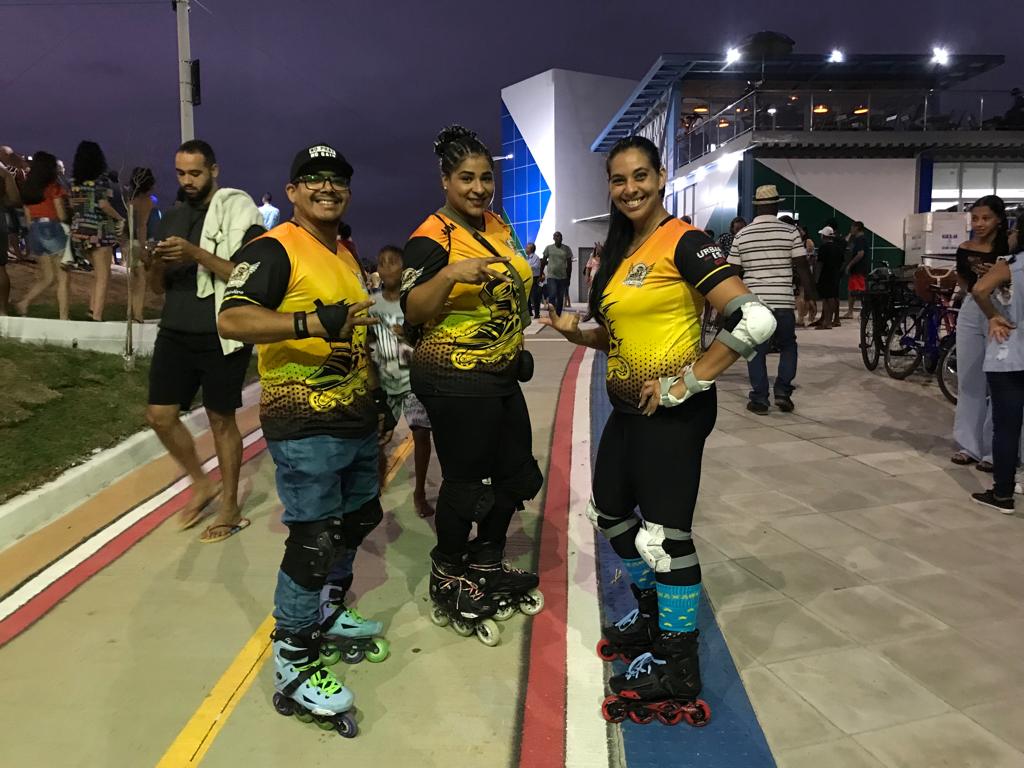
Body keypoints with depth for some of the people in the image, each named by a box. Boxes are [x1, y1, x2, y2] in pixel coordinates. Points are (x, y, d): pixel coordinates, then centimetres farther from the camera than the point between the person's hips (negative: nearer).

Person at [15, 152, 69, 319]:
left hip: (34, 232, 7)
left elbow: (27, 218, 14)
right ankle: (63, 317, -5)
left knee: (48, 276, 16)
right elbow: (62, 215, -7)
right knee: (62, 278, -2)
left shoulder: (27, 188, 12)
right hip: (52, 230, -7)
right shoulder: (53, 187, -7)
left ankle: (23, 303, 0)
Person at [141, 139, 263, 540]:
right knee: (159, 414, 5)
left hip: (221, 334, -6)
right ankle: (202, 481, 27)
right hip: (175, 332, 6)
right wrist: (155, 266, -7)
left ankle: (230, 508, 17)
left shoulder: (237, 212, -6)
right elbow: (159, 287, 16)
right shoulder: (171, 218, 13)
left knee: (221, 419, 3)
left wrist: (196, 254, -23)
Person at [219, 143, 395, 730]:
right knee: (314, 540, -4)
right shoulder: (275, 249, -10)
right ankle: (293, 665, 13)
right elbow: (232, 319, -23)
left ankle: (328, 614, 42)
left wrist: (379, 397, 22)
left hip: (358, 422, 9)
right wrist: (312, 322, -36)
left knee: (358, 519, 20)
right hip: (306, 428, -9)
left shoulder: (348, 256, 16)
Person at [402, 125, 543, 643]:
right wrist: (450, 274, -39)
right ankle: (447, 584, 23)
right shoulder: (431, 238, -15)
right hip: (455, 381, -9)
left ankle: (488, 566, 37)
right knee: (464, 483, 1)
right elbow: (413, 313, -24)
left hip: (502, 375, 9)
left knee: (515, 474, 17)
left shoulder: (497, 227, 9)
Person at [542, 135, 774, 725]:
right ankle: (651, 618, 42)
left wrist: (688, 382, -20)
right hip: (628, 407, 10)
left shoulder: (683, 243, -14)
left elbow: (755, 321, -23)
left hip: (673, 411, -9)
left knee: (665, 534, -3)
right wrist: (577, 333, 1)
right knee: (610, 513, 20)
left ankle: (678, 670, 16)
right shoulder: (620, 250, 12)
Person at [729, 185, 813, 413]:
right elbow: (802, 267, -2)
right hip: (783, 302, -1)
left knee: (756, 351, 9)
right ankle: (783, 391, 8)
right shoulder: (790, 232, -1)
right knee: (788, 346, 18)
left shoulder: (742, 235, 3)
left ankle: (759, 399, 7)